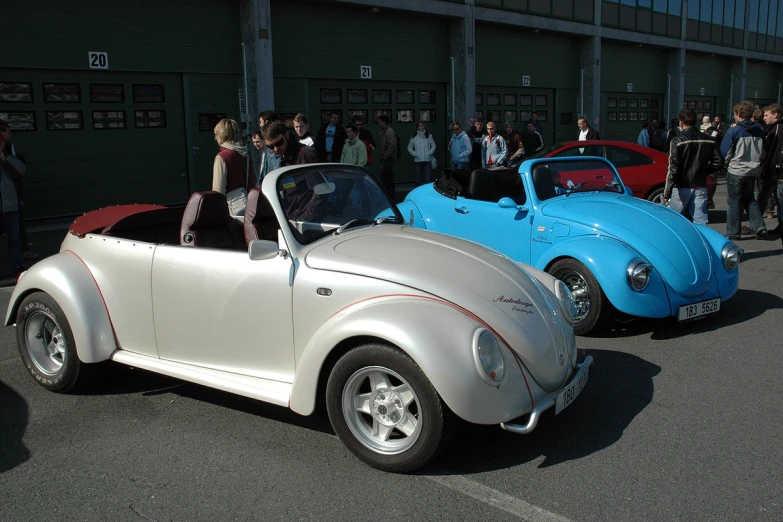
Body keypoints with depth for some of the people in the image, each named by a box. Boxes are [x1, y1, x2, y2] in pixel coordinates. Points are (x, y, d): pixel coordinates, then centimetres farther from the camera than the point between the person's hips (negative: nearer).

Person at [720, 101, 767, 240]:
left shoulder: (734, 131, -12)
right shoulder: (759, 131, 4)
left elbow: (725, 151, -8)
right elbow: (763, 152, 12)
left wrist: (727, 162, 8)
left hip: (736, 171, -5)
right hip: (753, 171, 5)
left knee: (734, 202, 4)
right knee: (749, 199, 19)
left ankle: (733, 232, 9)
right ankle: (759, 226, 7)